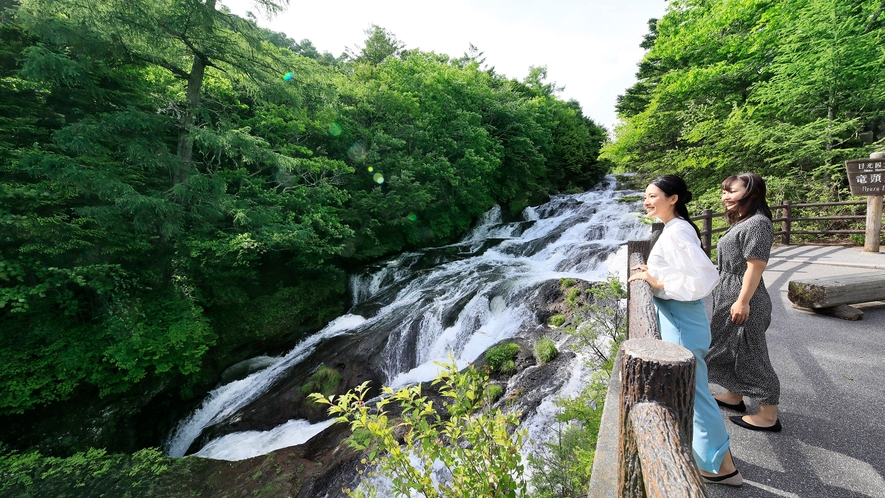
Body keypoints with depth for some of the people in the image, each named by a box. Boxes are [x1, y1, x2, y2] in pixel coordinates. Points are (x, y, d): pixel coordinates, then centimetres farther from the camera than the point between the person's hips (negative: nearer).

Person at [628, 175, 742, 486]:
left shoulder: (676, 232, -21)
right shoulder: (676, 228, 10)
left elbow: (704, 278, -28)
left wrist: (657, 282, -21)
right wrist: (652, 272, 7)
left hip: (681, 320, -10)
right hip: (676, 317, 10)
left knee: (693, 392, 3)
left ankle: (723, 466, 21)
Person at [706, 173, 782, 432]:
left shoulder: (757, 223, -17)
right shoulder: (741, 222, 14)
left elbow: (755, 266, -21)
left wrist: (742, 301, -23)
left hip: (742, 300, -10)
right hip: (728, 297, 10)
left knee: (750, 355, 0)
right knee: (729, 349, 19)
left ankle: (768, 416, 13)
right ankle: (734, 396, 35)